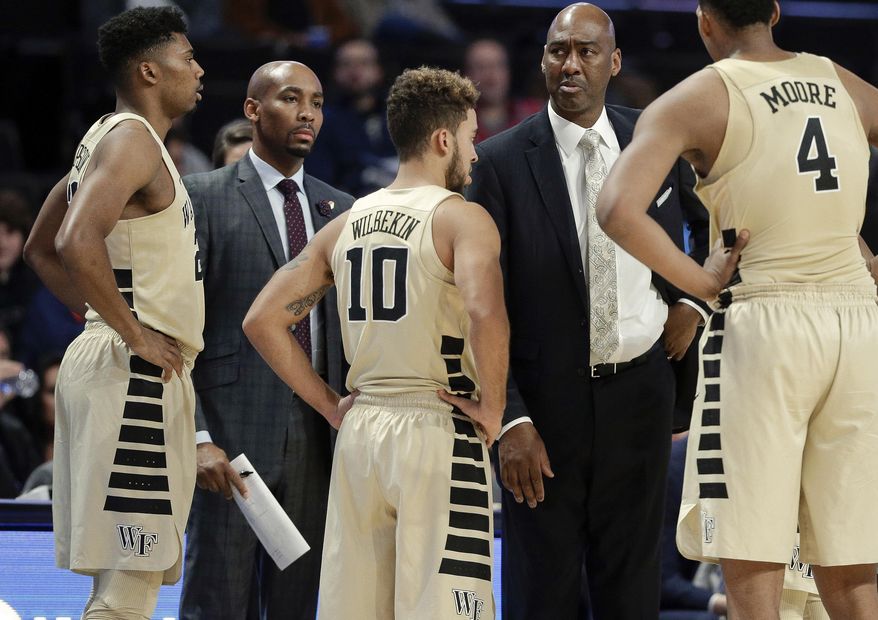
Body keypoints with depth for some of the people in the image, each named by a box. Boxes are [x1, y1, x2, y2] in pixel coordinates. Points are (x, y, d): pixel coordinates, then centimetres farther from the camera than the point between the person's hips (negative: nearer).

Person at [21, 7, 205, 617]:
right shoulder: (133, 139, -12)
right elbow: (76, 245, -28)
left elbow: (41, 250, 28)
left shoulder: (106, 138, 19)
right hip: (137, 378, -11)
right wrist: (134, 334, -19)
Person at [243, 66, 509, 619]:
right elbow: (486, 315, -26)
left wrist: (331, 405, 13)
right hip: (437, 430, -6)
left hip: (360, 430, 6)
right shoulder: (461, 218, -7)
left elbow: (263, 320, 11)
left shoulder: (347, 224, 12)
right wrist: (492, 407, -12)